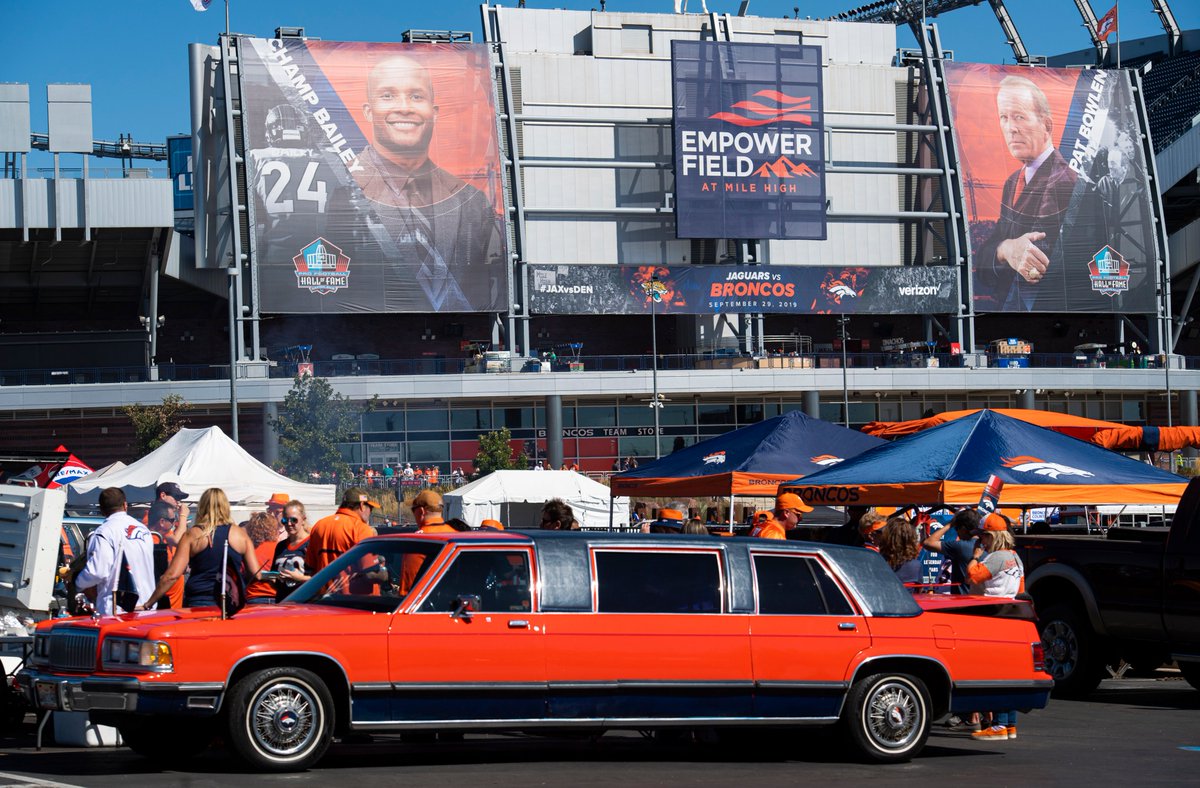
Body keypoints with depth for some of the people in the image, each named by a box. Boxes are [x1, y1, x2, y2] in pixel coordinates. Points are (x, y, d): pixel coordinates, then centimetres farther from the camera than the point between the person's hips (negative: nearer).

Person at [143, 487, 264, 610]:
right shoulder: (240, 534, 3)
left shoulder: (192, 535, -1)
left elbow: (172, 574, -7)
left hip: (197, 604, -1)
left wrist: (149, 603, 0)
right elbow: (256, 575, 2)